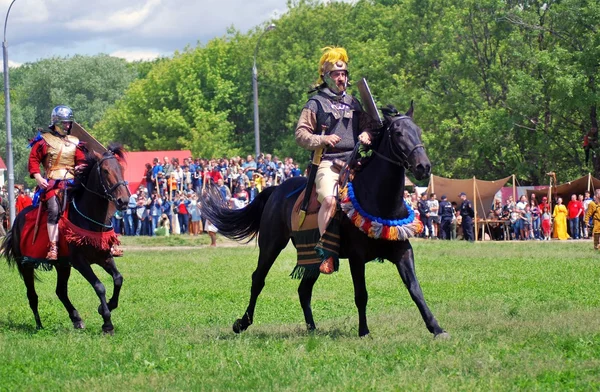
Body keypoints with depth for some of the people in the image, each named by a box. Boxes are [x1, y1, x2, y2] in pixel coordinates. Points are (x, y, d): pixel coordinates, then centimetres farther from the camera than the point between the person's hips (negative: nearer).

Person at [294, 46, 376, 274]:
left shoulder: (353, 103, 20)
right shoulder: (316, 103, 5)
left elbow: (367, 125, 27)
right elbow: (300, 135, 2)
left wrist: (366, 134, 3)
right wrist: (322, 140, -15)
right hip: (327, 162, -5)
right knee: (329, 199, -29)